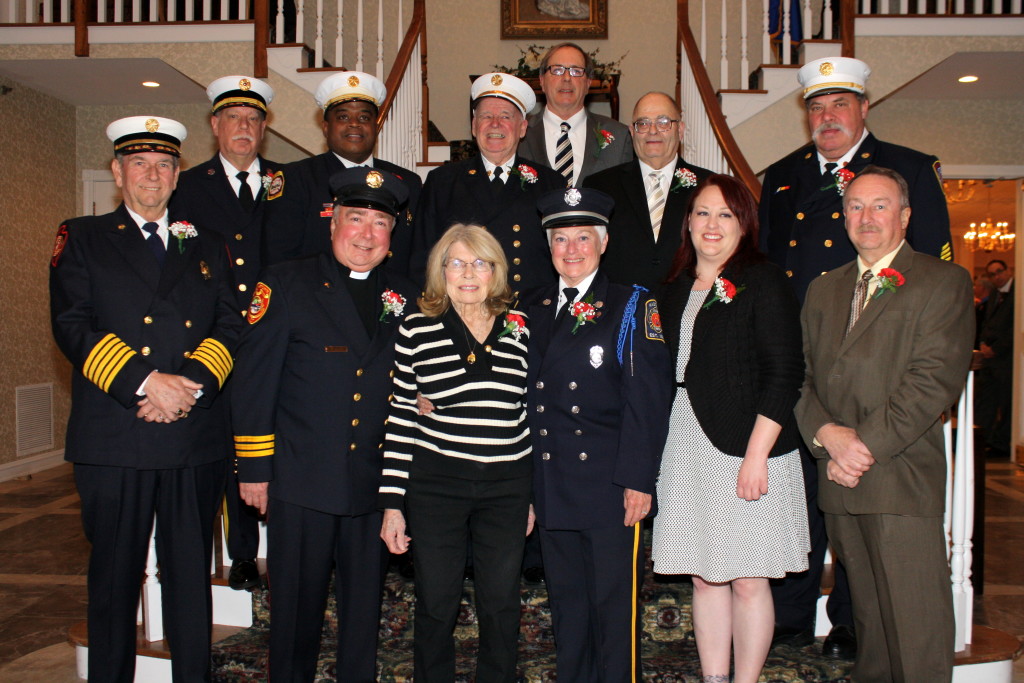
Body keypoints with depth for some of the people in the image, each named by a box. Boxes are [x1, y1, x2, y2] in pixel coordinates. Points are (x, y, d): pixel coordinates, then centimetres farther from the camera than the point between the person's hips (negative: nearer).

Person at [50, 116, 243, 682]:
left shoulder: (207, 247, 17)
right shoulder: (82, 239, 9)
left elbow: (230, 325, 6)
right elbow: (71, 326, -4)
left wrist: (193, 381, -12)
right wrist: (144, 381, -16)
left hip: (196, 438, 2)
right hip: (113, 440, -2)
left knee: (191, 575, 8)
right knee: (115, 576, 7)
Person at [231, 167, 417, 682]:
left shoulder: (403, 298, 9)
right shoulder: (285, 284, -1)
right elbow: (254, 381, -4)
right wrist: (253, 467, -6)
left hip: (374, 482, 3)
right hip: (301, 480, -3)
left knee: (364, 602, 14)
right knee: (297, 602, 9)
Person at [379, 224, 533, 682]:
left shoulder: (519, 330, 4)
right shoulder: (416, 329, -1)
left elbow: (530, 413, 9)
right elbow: (401, 419, -1)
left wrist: (534, 495, 9)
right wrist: (392, 502, -2)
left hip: (506, 488, 2)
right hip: (435, 484, -1)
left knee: (501, 606, 10)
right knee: (435, 605, 10)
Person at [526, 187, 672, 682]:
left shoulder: (632, 307, -3)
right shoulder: (537, 312, 13)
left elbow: (647, 399, -10)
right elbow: (531, 398, 12)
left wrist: (638, 480, -16)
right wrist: (527, 485, 8)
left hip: (610, 488, -5)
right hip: (552, 487, 5)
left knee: (615, 603, 4)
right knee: (566, 602, 15)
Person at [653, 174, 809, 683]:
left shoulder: (763, 283, -4)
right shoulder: (674, 292, 13)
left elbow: (784, 375, -10)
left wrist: (756, 455, -16)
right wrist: (655, 454, 7)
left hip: (745, 449, -5)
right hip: (686, 449, 5)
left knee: (747, 579, 3)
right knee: (704, 577, 11)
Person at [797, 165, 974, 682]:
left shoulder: (944, 282, 2)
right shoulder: (824, 290, 19)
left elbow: (935, 379, -10)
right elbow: (802, 376, 12)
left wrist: (866, 445, -14)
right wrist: (827, 434, -7)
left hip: (903, 478, -5)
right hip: (839, 479, 5)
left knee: (916, 627, -2)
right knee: (868, 620, 13)